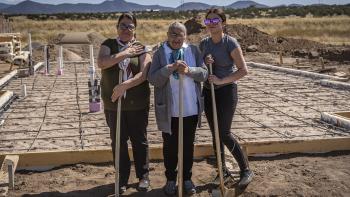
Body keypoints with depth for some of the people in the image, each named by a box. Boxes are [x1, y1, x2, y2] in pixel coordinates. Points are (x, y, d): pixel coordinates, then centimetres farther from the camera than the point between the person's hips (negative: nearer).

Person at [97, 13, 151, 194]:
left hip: (138, 104, -1)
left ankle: (143, 177, 25)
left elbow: (143, 74, -14)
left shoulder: (141, 48, 0)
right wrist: (124, 53, -17)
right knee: (118, 142, 9)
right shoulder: (109, 44, 4)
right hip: (113, 104, 1)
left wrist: (124, 85, -25)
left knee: (139, 140, 9)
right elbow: (101, 63, -15)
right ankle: (122, 179, 23)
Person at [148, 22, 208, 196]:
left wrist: (189, 70, -21)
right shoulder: (160, 53, -3)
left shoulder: (193, 50, 3)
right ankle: (170, 179, 27)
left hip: (191, 109, 2)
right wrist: (171, 68, -23)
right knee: (170, 146, 11)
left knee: (188, 145, 14)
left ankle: (187, 178, 29)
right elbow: (153, 79, -11)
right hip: (169, 111, -2)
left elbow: (204, 73, -3)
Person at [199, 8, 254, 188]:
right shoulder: (203, 43, 5)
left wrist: (221, 80, -20)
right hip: (208, 91, 6)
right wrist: (205, 63, -7)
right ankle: (223, 170, 25)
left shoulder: (230, 42, -12)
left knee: (224, 133, -7)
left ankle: (246, 170, 10)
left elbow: (243, 70, -15)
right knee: (215, 133, 10)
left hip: (226, 91, -6)